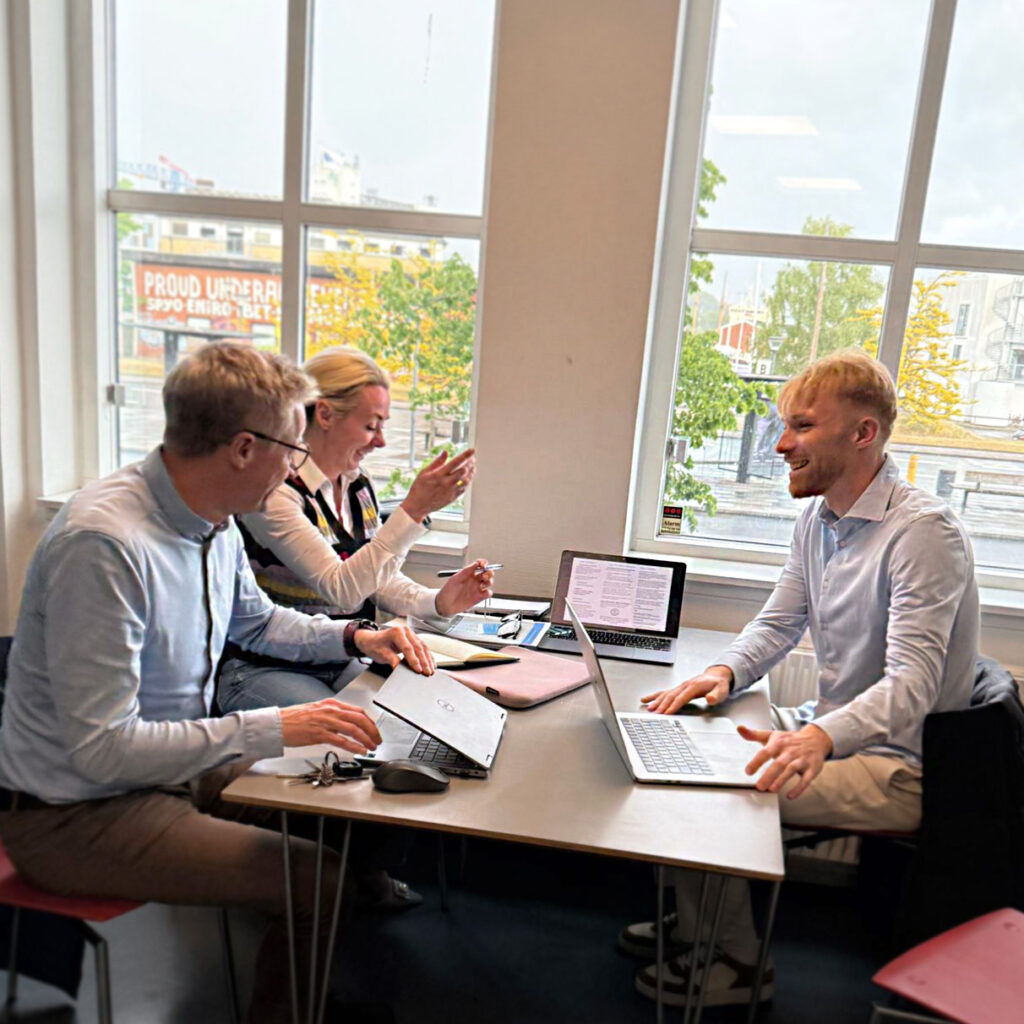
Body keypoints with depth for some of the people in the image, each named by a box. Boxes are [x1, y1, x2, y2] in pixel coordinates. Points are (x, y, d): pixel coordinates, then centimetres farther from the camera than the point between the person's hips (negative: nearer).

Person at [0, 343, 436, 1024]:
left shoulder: (215, 522, -2)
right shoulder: (102, 544, -29)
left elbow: (255, 621, 18)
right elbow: (101, 749, -29)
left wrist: (355, 638, 4)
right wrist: (271, 730, -30)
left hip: (175, 764, 9)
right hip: (81, 811, -8)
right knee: (325, 882, -17)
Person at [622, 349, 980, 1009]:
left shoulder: (923, 532, -21)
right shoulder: (818, 521, 6)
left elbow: (911, 686, -29)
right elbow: (777, 625, 12)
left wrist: (821, 736, -47)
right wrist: (725, 672, -9)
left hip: (899, 765, -9)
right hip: (834, 730, 9)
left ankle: (736, 962, 6)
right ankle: (697, 923, 22)